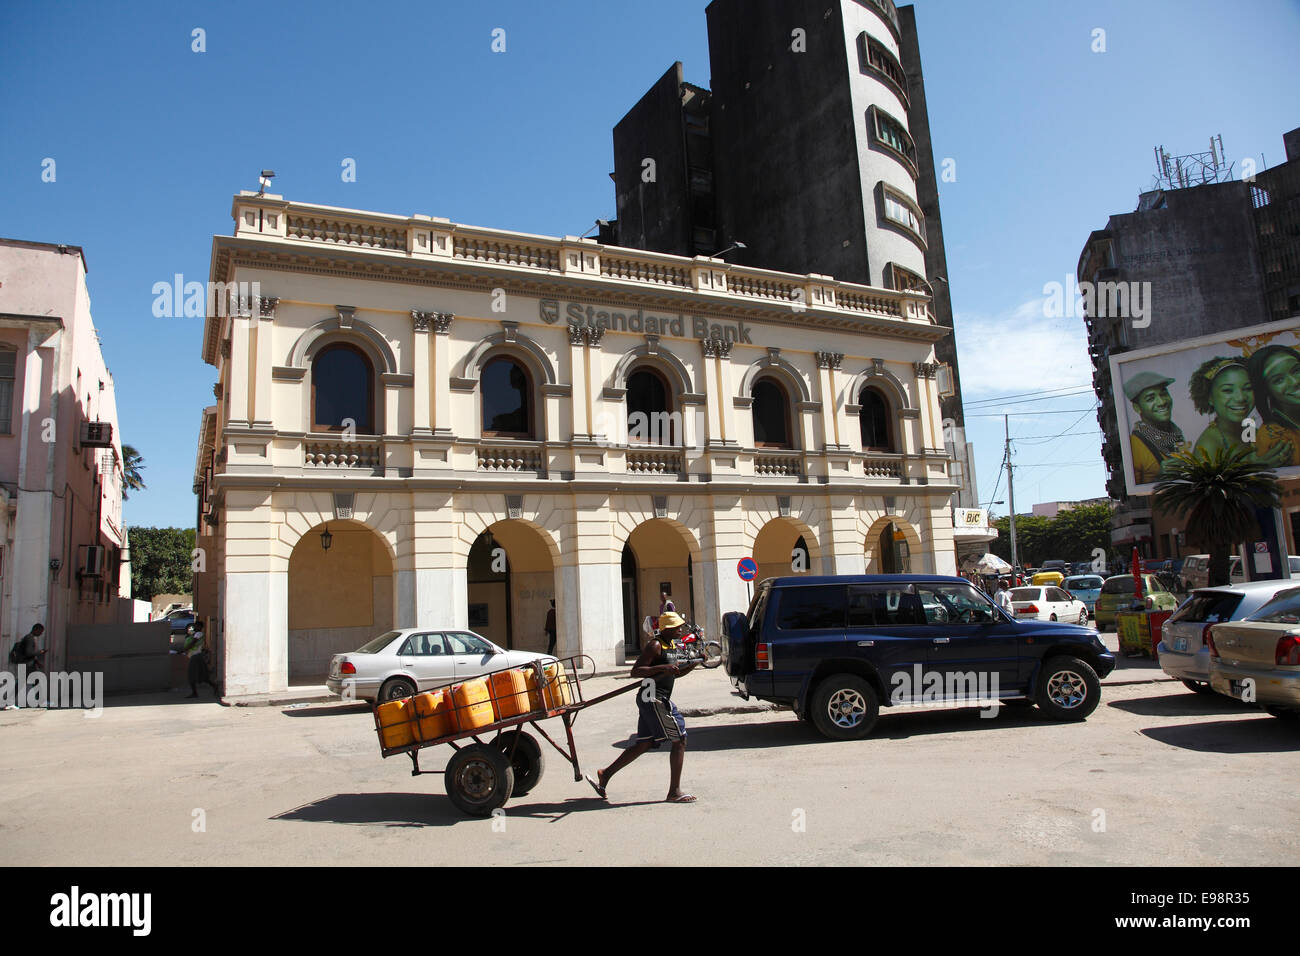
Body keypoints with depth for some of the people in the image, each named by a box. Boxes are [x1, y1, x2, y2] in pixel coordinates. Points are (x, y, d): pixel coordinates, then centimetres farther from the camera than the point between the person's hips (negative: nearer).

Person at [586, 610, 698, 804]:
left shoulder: (673, 645, 15)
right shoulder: (655, 646, -13)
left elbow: (674, 674, 25)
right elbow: (635, 671, -18)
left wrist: (693, 665, 9)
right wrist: (662, 667, -27)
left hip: (659, 699, 10)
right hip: (652, 698, -10)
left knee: (643, 745, 13)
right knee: (680, 740, -6)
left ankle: (605, 775, 20)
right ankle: (674, 792, -1)